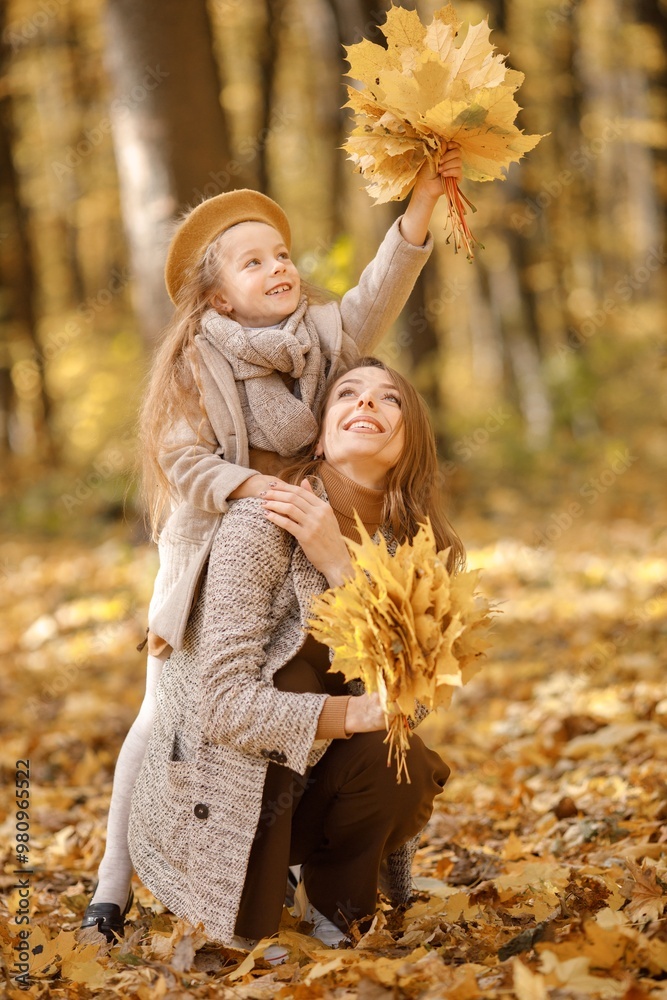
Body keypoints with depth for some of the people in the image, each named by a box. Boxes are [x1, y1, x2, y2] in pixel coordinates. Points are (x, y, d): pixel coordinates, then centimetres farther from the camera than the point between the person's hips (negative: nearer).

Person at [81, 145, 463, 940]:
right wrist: (253, 487, -34)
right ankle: (113, 885, 9)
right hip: (210, 560, -3)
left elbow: (377, 297, -22)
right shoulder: (195, 362, -12)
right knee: (165, 718, -1)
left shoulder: (321, 336, -5)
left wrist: (424, 200, -37)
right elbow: (184, 459, -15)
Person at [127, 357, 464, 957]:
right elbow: (224, 704, -26)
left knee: (405, 766, -26)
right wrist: (352, 714, -37)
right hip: (211, 808, -3)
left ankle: (330, 906, 6)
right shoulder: (262, 525, -20)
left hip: (303, 785, 4)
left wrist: (337, 562, -27)